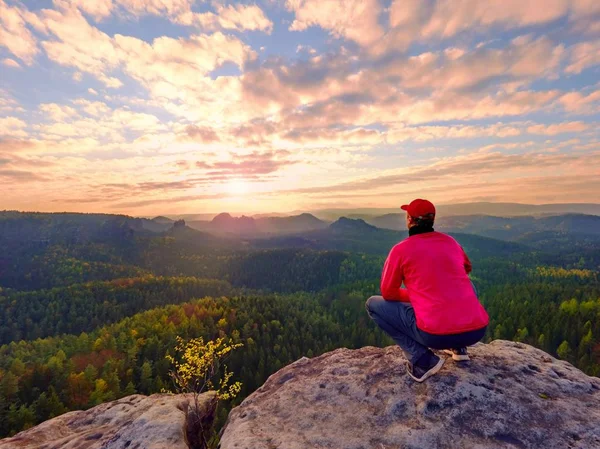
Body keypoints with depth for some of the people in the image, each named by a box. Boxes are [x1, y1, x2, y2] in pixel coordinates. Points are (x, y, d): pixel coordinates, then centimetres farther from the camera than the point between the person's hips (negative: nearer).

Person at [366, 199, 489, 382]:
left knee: (373, 304, 11)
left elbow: (388, 293, 4)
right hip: (478, 330, 6)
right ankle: (458, 347, 25)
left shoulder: (401, 249, -3)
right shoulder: (451, 241, 11)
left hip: (436, 334, -5)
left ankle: (421, 359, 1)